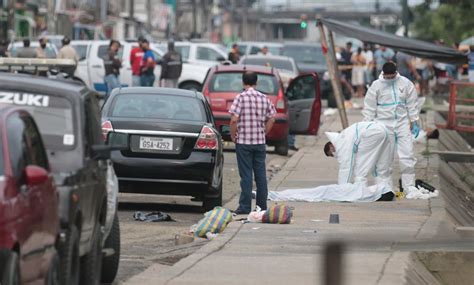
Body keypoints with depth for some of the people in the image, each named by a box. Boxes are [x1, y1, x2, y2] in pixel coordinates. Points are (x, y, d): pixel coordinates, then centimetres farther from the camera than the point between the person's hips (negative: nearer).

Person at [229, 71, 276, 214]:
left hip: (243, 141, -4)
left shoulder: (241, 97, -10)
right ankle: (262, 206, 13)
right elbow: (271, 119, 6)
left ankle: (245, 206, -1)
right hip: (260, 142, 4)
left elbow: (234, 119, -16)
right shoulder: (264, 98, 5)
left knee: (246, 174, -2)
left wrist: (233, 135, -3)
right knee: (260, 174, 9)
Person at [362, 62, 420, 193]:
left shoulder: (405, 83, 0)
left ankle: (409, 187, 3)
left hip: (402, 123, 1)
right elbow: (369, 107, 0)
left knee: (407, 155, -2)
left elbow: (412, 104, 7)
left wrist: (414, 123, 7)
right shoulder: (376, 86, -4)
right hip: (384, 125, -1)